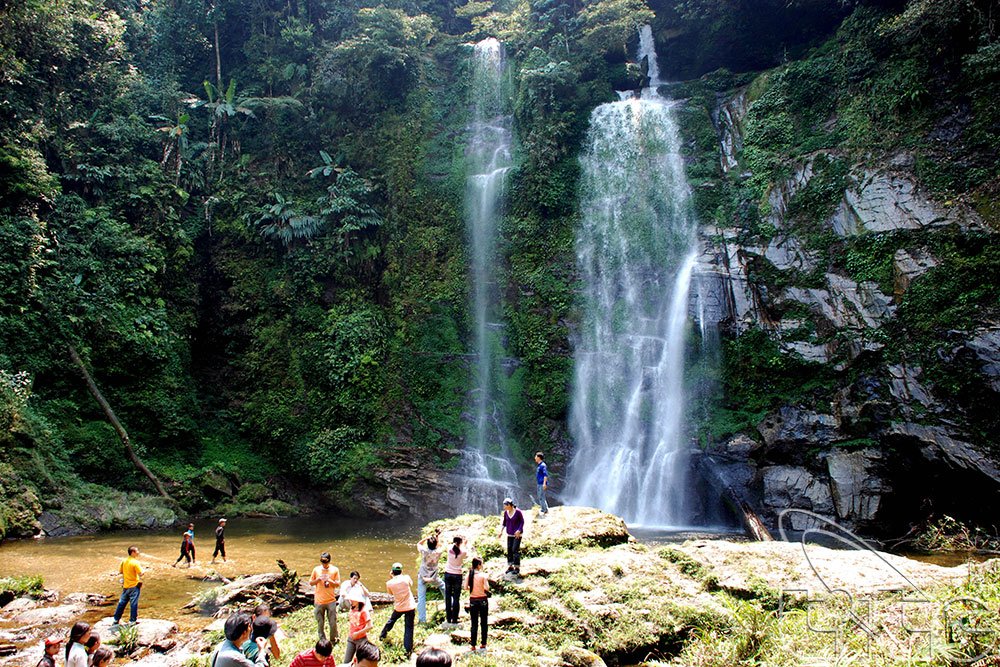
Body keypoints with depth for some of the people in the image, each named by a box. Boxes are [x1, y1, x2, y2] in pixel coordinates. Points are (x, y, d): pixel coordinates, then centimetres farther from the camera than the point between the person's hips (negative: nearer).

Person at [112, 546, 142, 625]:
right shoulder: (135, 562, -17)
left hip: (126, 586, 6)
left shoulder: (124, 561, 3)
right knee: (133, 604, 1)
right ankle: (132, 620, 4)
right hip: (134, 586, -6)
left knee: (122, 602, 16)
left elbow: (120, 572, 12)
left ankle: (116, 619, 24)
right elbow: (140, 574, -20)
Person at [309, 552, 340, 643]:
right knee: (320, 622, 8)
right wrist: (318, 579, -13)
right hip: (319, 600, 1)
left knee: (333, 622, 3)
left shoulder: (335, 570, -2)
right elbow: (311, 582, 6)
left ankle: (333, 638, 22)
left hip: (331, 600, -1)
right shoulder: (316, 569, 0)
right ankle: (322, 640, 22)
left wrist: (330, 581, -19)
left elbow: (338, 584, 0)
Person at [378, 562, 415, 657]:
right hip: (410, 607, -2)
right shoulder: (406, 578, -12)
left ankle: (382, 636, 49)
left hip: (398, 607, 2)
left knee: (391, 620, 30)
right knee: (408, 628, 4)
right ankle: (408, 650, 2)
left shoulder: (389, 583, -8)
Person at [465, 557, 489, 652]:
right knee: (484, 623, 11)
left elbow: (466, 587, -2)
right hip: (483, 600, -2)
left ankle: (473, 646, 7)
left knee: (474, 624, 8)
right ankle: (483, 644, 16)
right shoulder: (483, 575, -14)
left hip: (473, 600, 2)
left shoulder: (469, 574, -4)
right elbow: (487, 588, -15)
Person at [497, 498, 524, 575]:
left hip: (517, 534, -5)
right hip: (509, 534, 5)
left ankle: (517, 568, -1)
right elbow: (504, 522, 11)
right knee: (509, 549, 5)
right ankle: (510, 566, 16)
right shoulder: (505, 512, 0)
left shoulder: (518, 512, -15)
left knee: (515, 549, -9)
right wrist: (501, 532, 4)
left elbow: (522, 522, -7)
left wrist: (519, 531, -18)